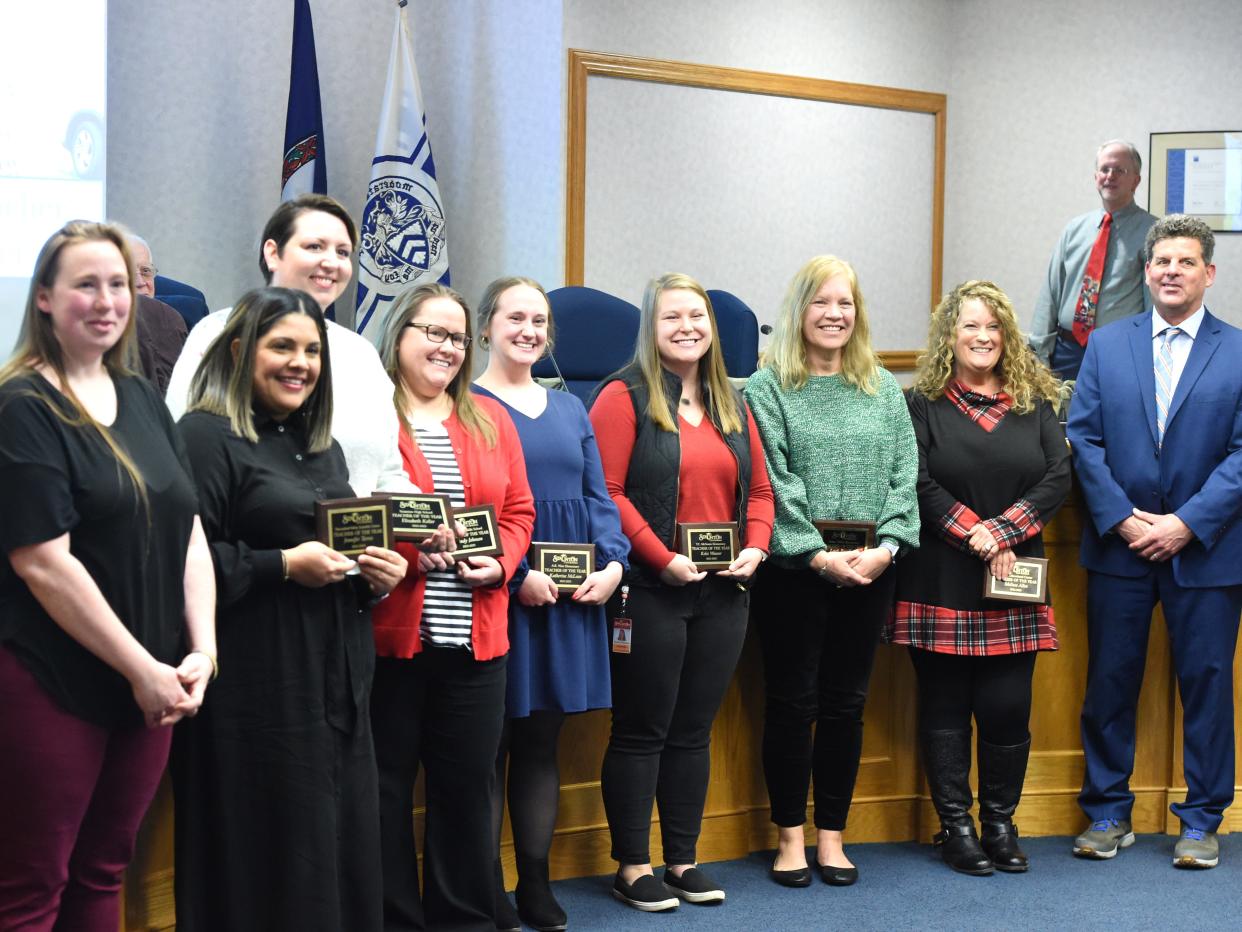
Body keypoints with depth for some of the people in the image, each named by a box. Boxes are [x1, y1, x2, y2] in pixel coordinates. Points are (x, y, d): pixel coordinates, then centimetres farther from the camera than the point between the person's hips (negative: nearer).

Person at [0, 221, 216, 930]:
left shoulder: (143, 399, 10)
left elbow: (189, 530, 10)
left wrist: (202, 650, -3)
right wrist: (141, 670, -15)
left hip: (152, 685, 6)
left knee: (104, 874, 15)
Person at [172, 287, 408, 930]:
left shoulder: (322, 446, 18)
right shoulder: (207, 437, -7)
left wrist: (378, 575, 7)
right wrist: (281, 566, -19)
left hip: (337, 682, 8)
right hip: (256, 687, -8)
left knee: (345, 847, 10)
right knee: (268, 853, -1)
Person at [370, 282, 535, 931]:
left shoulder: (490, 419, 15)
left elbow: (518, 510, 14)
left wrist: (501, 562, -3)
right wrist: (405, 549, -18)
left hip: (474, 636, 5)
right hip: (387, 632, -4)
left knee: (468, 783, 11)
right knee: (385, 785, 5)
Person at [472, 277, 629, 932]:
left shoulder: (571, 409, 17)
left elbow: (599, 498, 14)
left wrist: (613, 563, -4)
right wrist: (518, 574, -19)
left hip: (572, 595, 6)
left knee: (542, 743, 11)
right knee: (490, 744, -1)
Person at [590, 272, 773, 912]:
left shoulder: (731, 405, 15)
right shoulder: (624, 397, -6)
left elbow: (759, 489, 16)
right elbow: (606, 492, -14)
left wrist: (756, 548, -2)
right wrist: (663, 558, -18)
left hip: (722, 593, 6)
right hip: (649, 589, -6)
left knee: (693, 730, 12)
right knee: (642, 731, 2)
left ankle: (683, 859, 23)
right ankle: (632, 866, 11)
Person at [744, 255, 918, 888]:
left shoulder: (882, 389, 12)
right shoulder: (768, 387, -1)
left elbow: (903, 474, 5)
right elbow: (774, 481, -10)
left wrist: (886, 546, -9)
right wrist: (818, 554, -16)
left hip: (869, 569, 4)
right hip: (794, 568, -3)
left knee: (846, 703, 9)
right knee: (792, 702, 3)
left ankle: (831, 835, 19)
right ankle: (791, 835, 15)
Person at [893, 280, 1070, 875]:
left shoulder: (1034, 402, 10)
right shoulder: (924, 403, 2)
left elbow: (1059, 476, 0)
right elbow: (919, 483, -8)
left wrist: (1001, 531, -12)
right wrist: (974, 535, -15)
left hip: (1014, 583, 2)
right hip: (941, 584, -2)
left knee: (1007, 708, 1)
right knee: (945, 705, 3)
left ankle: (1000, 822, 17)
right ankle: (955, 825, 13)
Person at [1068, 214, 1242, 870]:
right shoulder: (1107, 346, 7)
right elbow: (1083, 438, 2)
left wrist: (1187, 524, -14)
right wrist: (1121, 518, -9)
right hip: (1119, 545, 2)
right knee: (1110, 682, 8)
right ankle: (1108, 812, 22)